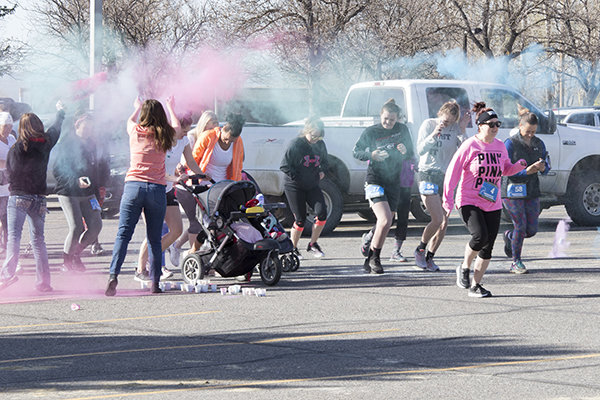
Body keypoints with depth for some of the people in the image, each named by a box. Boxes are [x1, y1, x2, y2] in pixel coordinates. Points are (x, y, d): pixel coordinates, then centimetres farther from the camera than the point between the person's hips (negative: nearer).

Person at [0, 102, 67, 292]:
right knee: (38, 239, 11)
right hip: (39, 198, 3)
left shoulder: (16, 148, -7)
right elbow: (56, 128, 23)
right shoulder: (45, 143, 2)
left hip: (17, 197, -3)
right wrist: (61, 111, 42)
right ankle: (43, 280, 9)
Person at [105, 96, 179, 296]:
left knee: (123, 234, -4)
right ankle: (155, 282, 7)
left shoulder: (135, 131, 4)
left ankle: (113, 275, -20)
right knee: (154, 239, 7)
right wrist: (170, 107, 47)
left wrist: (138, 108, 50)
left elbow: (130, 121, 30)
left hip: (133, 186, 0)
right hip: (157, 188, 0)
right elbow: (177, 127, 30)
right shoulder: (164, 135, 5)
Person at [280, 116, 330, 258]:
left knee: (321, 212, -13)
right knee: (300, 219, -5)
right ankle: (292, 249, 13)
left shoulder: (320, 145, 4)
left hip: (312, 186, 5)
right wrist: (297, 176, -19)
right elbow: (284, 166, -12)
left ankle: (312, 244, 4)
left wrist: (323, 171, 0)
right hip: (294, 187, -5)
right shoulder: (295, 144, -12)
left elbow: (325, 162, 20)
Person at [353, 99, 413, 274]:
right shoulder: (371, 132, -3)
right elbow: (356, 151, 1)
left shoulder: (402, 130, 5)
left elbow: (411, 154, 13)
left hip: (393, 182, 5)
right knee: (385, 221, -20)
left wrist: (405, 151, -12)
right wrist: (371, 155, -18)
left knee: (386, 224, 8)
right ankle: (374, 258, -6)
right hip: (375, 180, -5)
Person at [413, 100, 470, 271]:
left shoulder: (456, 128, 3)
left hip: (447, 177, 4)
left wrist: (463, 131, -16)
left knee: (444, 223, 1)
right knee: (437, 220, -15)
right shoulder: (428, 124, -3)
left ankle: (429, 257, 13)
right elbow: (420, 150, -10)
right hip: (429, 175, -4)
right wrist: (433, 135, -24)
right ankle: (420, 249, 7)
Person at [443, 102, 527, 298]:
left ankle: (475, 285, 13)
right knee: (480, 236, -24)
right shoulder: (469, 146, -9)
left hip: (492, 204, 5)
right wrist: (447, 199, -10)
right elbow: (452, 172, -7)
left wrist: (519, 166, 0)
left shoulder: (500, 146, 7)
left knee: (488, 245, 2)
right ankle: (465, 267, 3)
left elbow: (506, 169, 23)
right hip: (469, 202, -5)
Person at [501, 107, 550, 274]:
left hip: (532, 191, 5)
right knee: (521, 226, -10)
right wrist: (526, 171, -24)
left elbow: (547, 168, 12)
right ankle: (516, 263, 4)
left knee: (532, 230, 3)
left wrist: (543, 168, -13)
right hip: (512, 191, -5)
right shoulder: (510, 143, -7)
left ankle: (509, 237, 36)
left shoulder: (539, 144, 9)